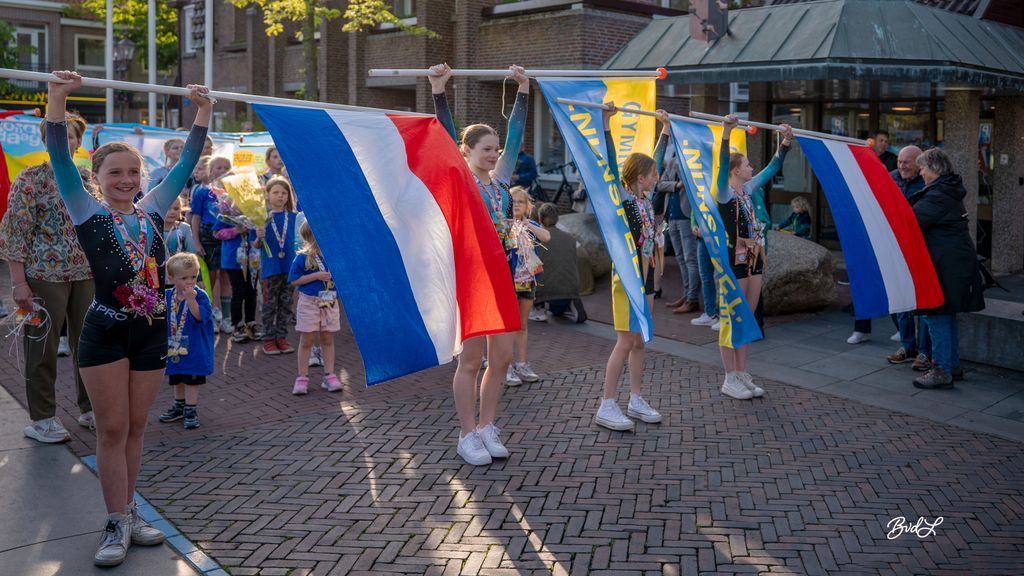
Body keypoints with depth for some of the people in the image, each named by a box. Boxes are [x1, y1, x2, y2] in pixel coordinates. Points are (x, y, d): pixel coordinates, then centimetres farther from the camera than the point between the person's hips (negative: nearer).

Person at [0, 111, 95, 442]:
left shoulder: (88, 179, 9)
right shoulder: (31, 178, -6)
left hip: (87, 275, 5)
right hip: (44, 276, -5)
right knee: (42, 348, 4)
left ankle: (90, 408, 25)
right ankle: (42, 419, 15)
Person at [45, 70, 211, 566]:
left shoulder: (152, 210, 7)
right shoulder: (87, 212, -3)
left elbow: (185, 164, 8)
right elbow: (60, 161, -13)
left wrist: (203, 112, 5)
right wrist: (57, 100, -23)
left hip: (151, 332, 4)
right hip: (105, 334, -4)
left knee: (135, 427, 12)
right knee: (112, 430, 1)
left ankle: (127, 512, 23)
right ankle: (117, 525, 9)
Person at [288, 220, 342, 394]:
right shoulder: (302, 257, -11)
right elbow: (294, 280, -12)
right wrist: (317, 276, -19)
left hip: (330, 303, 4)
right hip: (309, 303, -3)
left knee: (328, 340, 10)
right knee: (306, 341, 5)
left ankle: (329, 376, 17)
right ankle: (302, 378, 14)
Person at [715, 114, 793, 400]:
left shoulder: (749, 189, 11)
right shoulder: (724, 192, -10)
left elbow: (773, 167, 17)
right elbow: (723, 164, -26)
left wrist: (786, 141, 9)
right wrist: (726, 133, -37)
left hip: (754, 258, 8)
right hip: (735, 259, -8)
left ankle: (742, 374, 19)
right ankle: (730, 379, 5)